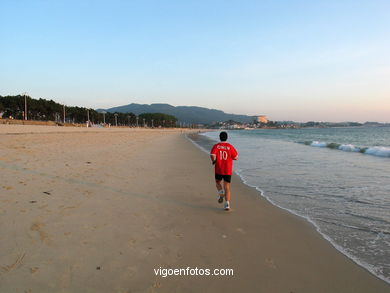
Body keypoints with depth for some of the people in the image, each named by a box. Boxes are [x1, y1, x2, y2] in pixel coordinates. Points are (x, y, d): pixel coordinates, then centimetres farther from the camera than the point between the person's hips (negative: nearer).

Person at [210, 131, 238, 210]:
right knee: (227, 187, 4)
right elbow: (236, 157, -1)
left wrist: (213, 161, 4)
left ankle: (221, 193, 0)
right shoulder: (230, 147, -3)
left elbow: (212, 156, -17)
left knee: (218, 182, 26)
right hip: (228, 170, 0)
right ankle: (227, 204, -7)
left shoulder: (216, 146, -4)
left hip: (219, 169, 0)